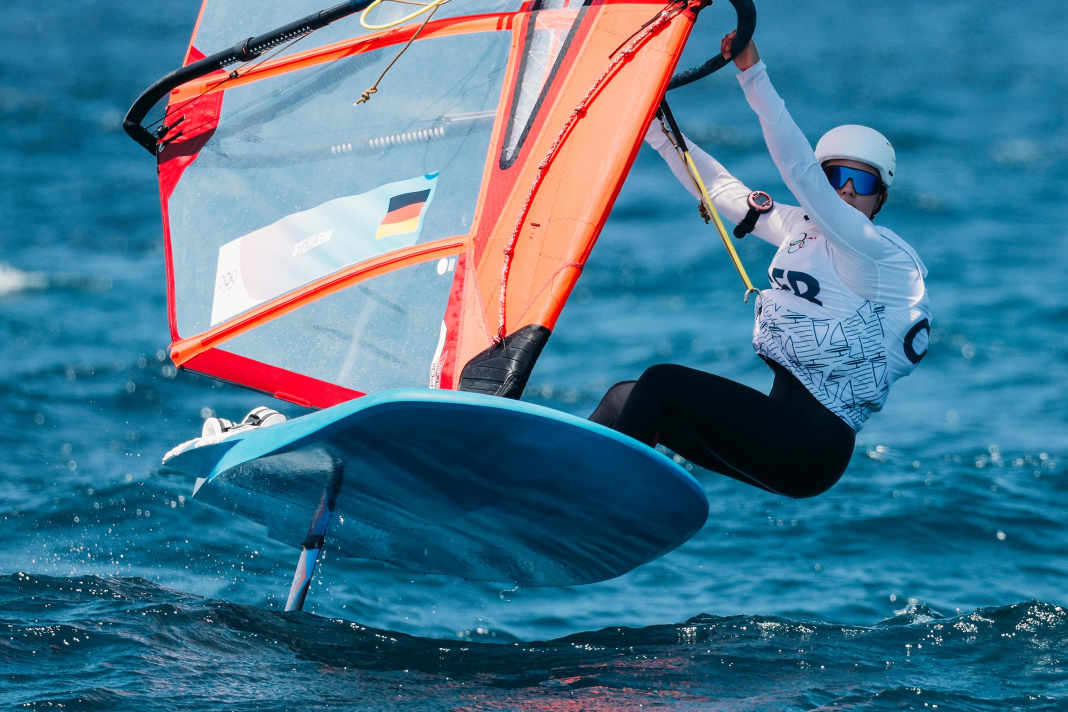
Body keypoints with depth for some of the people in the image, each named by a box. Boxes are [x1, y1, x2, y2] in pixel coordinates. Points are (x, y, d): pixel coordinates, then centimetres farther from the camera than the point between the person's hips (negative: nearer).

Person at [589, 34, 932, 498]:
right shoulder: (803, 229, 14)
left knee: (663, 385, -15)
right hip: (783, 434, 9)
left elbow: (799, 172, -21)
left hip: (813, 450, -9)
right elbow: (721, 190, 21)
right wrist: (656, 129, 17)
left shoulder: (877, 252, -11)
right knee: (628, 398, 4)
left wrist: (754, 78, -23)